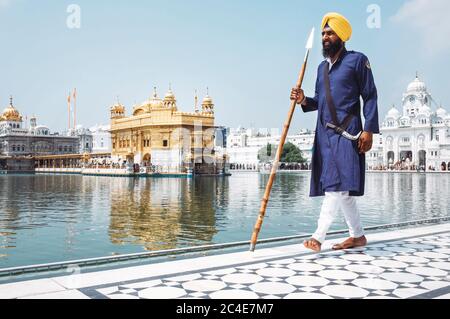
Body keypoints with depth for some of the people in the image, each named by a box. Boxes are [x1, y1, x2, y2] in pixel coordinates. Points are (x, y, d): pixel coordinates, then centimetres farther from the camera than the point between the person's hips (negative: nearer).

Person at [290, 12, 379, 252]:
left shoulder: (357, 60, 1)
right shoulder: (322, 67, 19)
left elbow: (370, 97, -3)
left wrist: (369, 130, -13)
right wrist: (304, 101, 0)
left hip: (346, 132, -7)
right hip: (324, 133, 7)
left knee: (338, 184, -13)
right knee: (341, 189, 8)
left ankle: (318, 237, -16)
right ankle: (358, 236, 18)